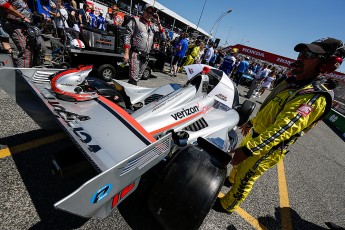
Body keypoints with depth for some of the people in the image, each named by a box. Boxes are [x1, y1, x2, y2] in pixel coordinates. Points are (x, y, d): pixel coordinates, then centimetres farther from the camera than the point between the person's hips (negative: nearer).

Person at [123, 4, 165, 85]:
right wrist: (126, 53, -13)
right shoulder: (135, 20, 5)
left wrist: (158, 23, 7)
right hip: (136, 54, -5)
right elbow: (127, 36, -3)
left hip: (145, 56, 5)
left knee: (137, 78, 9)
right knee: (133, 78, -17)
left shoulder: (152, 26, 19)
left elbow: (163, 37, 16)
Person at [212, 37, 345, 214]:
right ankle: (231, 179, 59)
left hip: (267, 149, -8)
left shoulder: (314, 97, -25)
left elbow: (283, 129, -34)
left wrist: (248, 149, -36)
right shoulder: (292, 82, 5)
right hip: (256, 134, 8)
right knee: (239, 163, 30)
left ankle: (227, 205, 38)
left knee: (244, 180, 12)